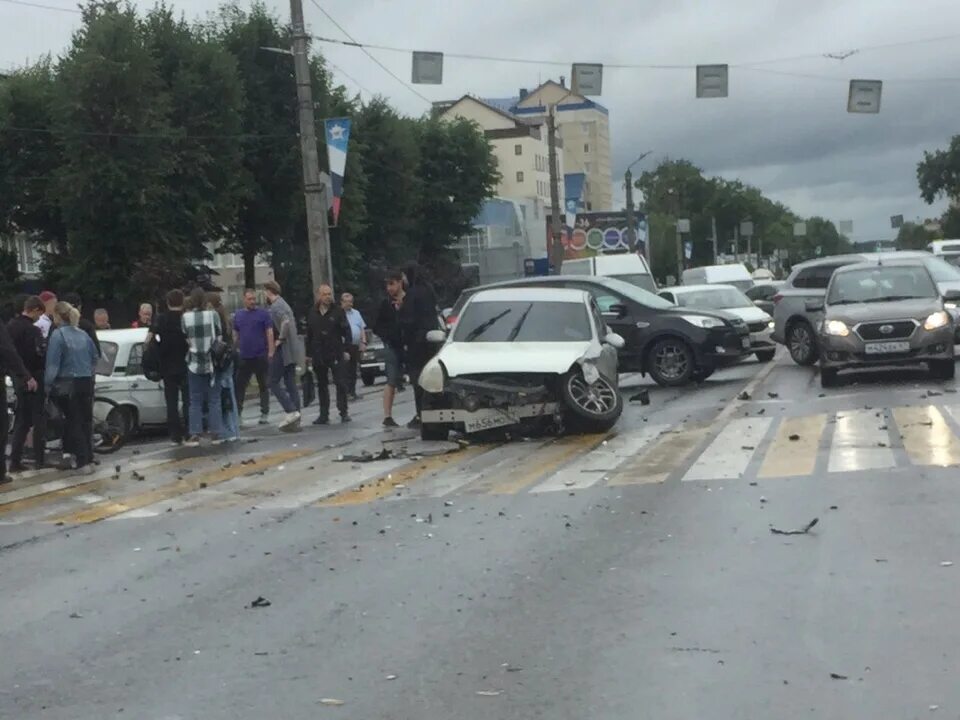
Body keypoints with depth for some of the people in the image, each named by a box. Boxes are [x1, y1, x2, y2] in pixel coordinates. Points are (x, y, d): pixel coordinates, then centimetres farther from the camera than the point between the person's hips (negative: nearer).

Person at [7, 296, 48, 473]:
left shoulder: (10, 326, 7)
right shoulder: (32, 330, -20)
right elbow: (37, 356, -23)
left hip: (18, 378, 8)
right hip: (33, 379, -8)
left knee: (21, 420, 14)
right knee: (39, 420, 2)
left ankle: (15, 460, 12)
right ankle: (40, 459, 5)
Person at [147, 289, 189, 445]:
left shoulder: (160, 319, -1)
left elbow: (149, 339, -11)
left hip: (168, 368, 1)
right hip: (186, 366, -1)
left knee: (171, 402, 6)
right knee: (188, 401, 7)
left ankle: (175, 436, 3)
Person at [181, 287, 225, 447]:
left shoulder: (185, 318, -7)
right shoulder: (213, 315, -6)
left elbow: (184, 340, -5)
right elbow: (219, 338, -2)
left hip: (194, 363, 0)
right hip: (211, 362, 0)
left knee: (195, 401, 7)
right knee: (214, 400, 8)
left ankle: (195, 435, 3)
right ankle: (217, 434, 8)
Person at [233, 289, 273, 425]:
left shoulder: (263, 314, -1)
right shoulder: (238, 315, 10)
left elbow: (270, 333, -5)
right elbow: (236, 335, 15)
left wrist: (271, 351, -12)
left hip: (261, 356, -3)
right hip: (244, 357, 3)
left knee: (263, 386, 5)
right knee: (240, 386, 2)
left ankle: (264, 413, 11)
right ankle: (237, 413, 6)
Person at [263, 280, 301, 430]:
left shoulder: (276, 307, -13)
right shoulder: (284, 304, 18)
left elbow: (286, 322, -29)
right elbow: (293, 322, 27)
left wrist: (280, 339, -19)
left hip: (282, 350, -9)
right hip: (291, 351, 9)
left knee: (274, 382, -4)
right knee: (291, 384, 8)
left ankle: (291, 412, -13)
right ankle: (295, 416, 7)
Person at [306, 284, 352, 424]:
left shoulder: (338, 312, -1)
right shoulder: (312, 314, 8)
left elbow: (346, 331, -2)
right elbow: (309, 335, 10)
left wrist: (345, 350, -9)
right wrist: (309, 353, 7)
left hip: (336, 354, -3)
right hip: (319, 356, 3)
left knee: (340, 383, -3)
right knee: (322, 385, 8)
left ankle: (343, 412, 3)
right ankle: (324, 414, 13)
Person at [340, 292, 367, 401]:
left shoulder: (356, 313, 16)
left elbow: (362, 329, 18)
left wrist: (363, 342, 6)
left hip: (356, 346, 6)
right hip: (344, 346, -6)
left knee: (353, 371, 11)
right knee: (346, 371, -9)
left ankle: (352, 392, 17)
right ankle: (347, 392, -10)